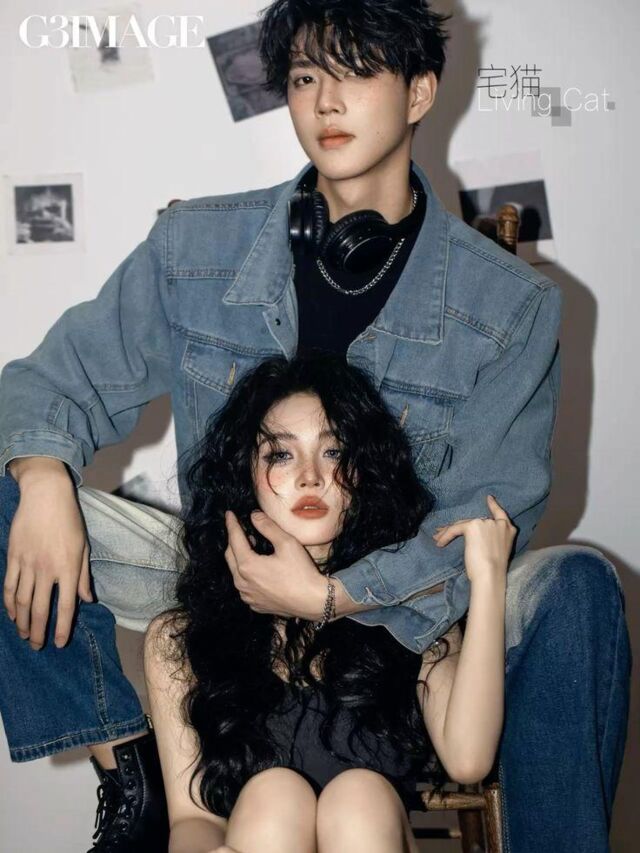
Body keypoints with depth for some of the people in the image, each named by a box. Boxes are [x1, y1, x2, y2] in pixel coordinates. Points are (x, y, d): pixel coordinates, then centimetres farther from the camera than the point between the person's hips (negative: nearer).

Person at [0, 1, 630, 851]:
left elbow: (490, 517, -11)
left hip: (394, 607, -2)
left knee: (578, 588, -30)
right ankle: (132, 771, -7)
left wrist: (334, 593, -25)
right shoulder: (195, 245, -3)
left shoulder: (511, 305, -9)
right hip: (219, 581, 3)